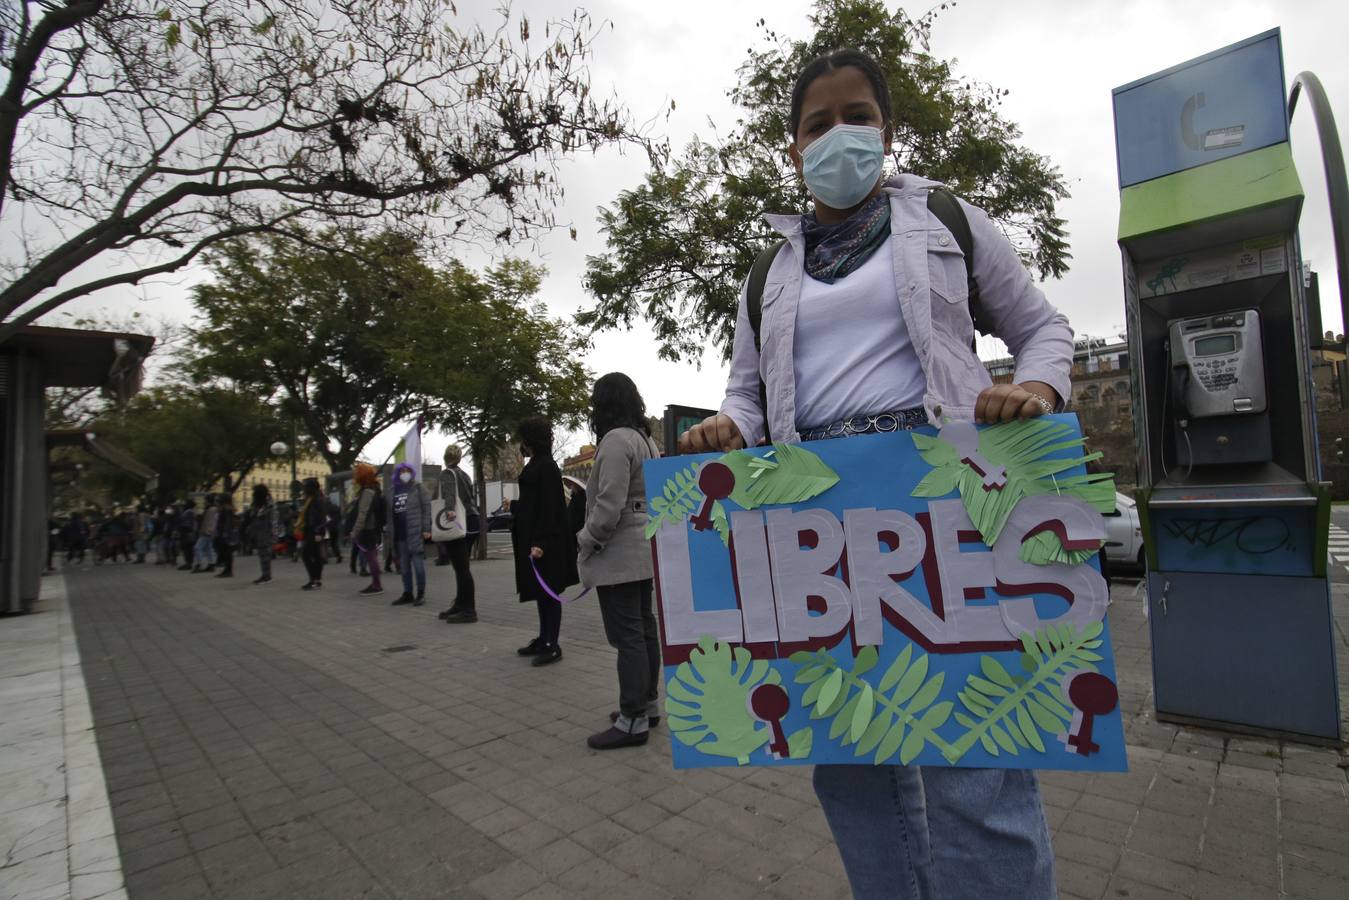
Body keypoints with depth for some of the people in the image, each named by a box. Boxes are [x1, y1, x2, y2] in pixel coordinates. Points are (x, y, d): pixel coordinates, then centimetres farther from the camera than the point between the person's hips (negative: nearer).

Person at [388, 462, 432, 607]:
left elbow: (427, 508, -6)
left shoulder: (418, 487, 0)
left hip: (415, 533, -5)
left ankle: (421, 594, 5)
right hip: (399, 535, 5)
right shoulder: (394, 490, 15)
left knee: (418, 564, -3)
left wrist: (427, 529, -13)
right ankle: (407, 594, 18)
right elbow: (390, 513, 16)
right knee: (404, 566, 10)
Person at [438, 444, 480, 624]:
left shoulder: (447, 473, -6)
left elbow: (450, 491, -27)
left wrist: (449, 509, -44)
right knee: (462, 568, 15)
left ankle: (469, 611, -7)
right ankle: (460, 605, 23)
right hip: (471, 521, 9)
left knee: (461, 569, -7)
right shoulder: (464, 474, 19)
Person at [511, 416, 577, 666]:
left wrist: (540, 542, -24)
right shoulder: (535, 464, 14)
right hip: (532, 537, 10)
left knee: (548, 590, -3)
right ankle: (544, 639, 25)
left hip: (545, 541, -10)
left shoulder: (546, 466, -14)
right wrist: (513, 505, 30)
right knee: (541, 590, 15)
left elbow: (549, 506, -20)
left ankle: (552, 645, 5)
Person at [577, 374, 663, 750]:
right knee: (643, 627, 15)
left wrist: (585, 542, -9)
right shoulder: (646, 439, 15)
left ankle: (633, 720, 3)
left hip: (620, 553, -10)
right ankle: (646, 704, 26)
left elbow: (609, 505, -22)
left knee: (627, 635, -5)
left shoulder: (616, 440, -16)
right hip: (645, 548, 10)